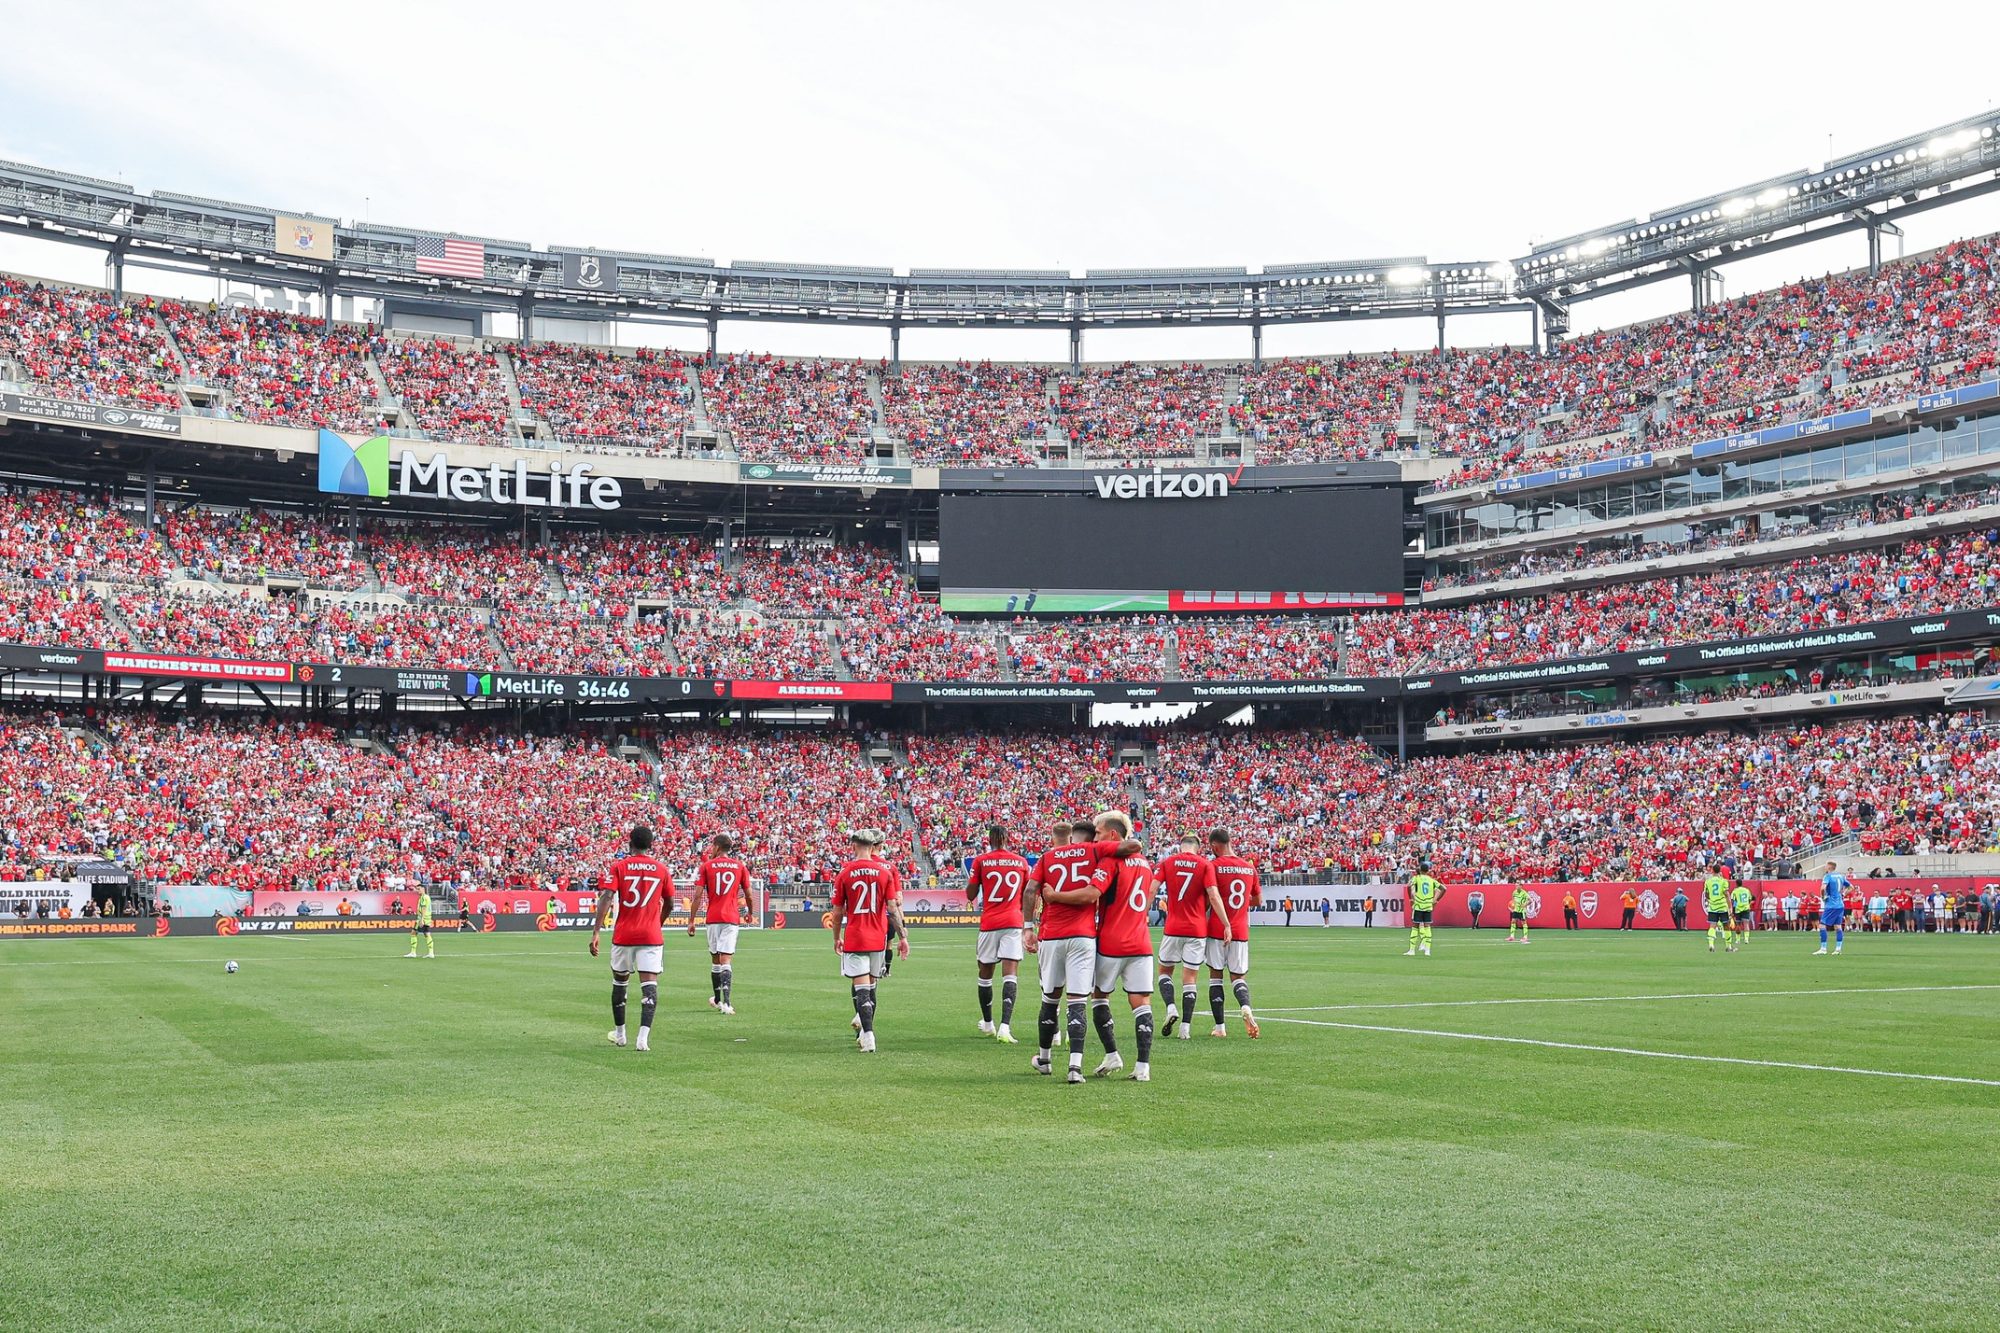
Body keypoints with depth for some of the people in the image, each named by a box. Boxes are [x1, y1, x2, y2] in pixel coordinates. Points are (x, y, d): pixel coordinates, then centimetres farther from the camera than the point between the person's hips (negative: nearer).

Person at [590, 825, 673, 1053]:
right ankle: (643, 1037, -21)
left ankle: (619, 1034, 30)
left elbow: (606, 899, -13)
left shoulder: (618, 867, -1)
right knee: (649, 985, -5)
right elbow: (669, 905, 14)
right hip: (652, 937, 0)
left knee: (619, 982, 18)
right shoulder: (662, 870, 4)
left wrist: (596, 932, -17)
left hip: (623, 936, 0)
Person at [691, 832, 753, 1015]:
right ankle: (726, 1003, -20)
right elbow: (748, 895, 7)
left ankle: (717, 1000, 25)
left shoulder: (706, 866, 1)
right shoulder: (740, 867, 5)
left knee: (715, 959, 14)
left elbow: (698, 895, -4)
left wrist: (691, 920, 1)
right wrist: (749, 913, 27)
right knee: (726, 959, -6)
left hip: (713, 918, 0)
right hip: (732, 918, 0)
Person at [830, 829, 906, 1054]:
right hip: (877, 937, 3)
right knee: (870, 985, 15)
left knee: (861, 987, -4)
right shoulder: (886, 871, -2)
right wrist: (903, 936, 2)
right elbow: (893, 907, -4)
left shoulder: (844, 873, -5)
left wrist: (836, 938, 14)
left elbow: (838, 912, 1)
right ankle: (866, 1032, 23)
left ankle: (868, 1035, -17)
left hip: (854, 938, -2)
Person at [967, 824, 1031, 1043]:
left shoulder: (981, 861, -1)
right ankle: (1004, 1026, -20)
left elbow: (971, 894, 4)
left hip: (989, 922, 0)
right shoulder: (1021, 862, 6)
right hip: (1013, 922, 1)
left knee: (985, 973, 15)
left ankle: (987, 1024, 28)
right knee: (1010, 973, -6)